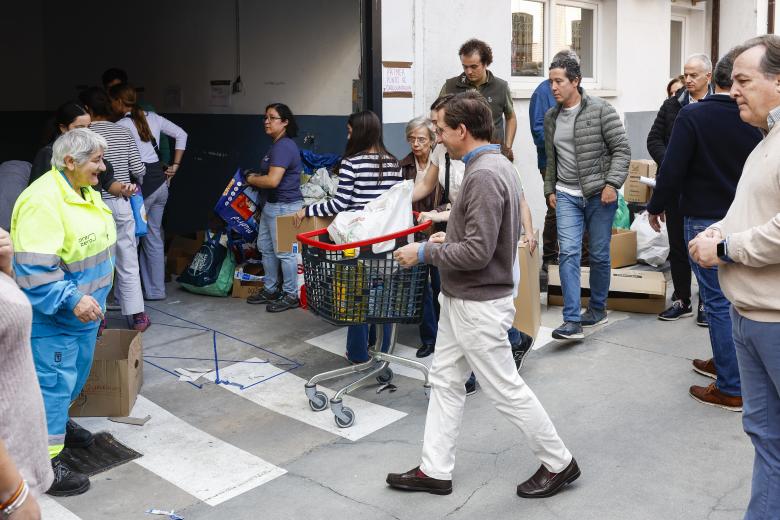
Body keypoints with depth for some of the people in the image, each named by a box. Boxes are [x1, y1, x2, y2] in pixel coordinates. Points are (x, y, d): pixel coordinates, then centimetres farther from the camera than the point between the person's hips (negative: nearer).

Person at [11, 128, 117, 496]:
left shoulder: (85, 191, 6)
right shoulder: (42, 201, -25)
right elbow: (34, 268, -29)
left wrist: (93, 299, 23)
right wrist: (71, 300, -31)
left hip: (84, 309, 10)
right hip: (53, 315, -10)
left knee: (76, 374, 23)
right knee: (54, 382, -3)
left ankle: (58, 422, 45)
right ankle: (46, 462, 6)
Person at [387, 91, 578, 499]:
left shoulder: (484, 176, -23)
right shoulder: (496, 165, 9)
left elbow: (478, 251, -27)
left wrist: (424, 253, -16)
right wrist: (449, 238, 11)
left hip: (478, 305, -10)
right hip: (461, 300, 10)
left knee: (506, 389, 4)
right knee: (445, 381, 14)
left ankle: (559, 463, 21)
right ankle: (435, 470, 24)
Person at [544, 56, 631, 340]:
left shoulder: (600, 110, -8)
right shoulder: (551, 117, 9)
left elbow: (621, 149, -9)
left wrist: (612, 184, -17)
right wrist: (549, 189, 16)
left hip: (599, 194, -3)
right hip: (567, 196, 3)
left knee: (599, 255, 7)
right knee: (568, 253, -10)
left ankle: (598, 309, 27)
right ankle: (572, 320, -11)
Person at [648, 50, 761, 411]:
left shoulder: (692, 116, -14)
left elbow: (673, 169, -15)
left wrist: (656, 206, 0)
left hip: (705, 220, -5)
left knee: (718, 302, -2)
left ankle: (731, 389, 2)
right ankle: (724, 361, 35)